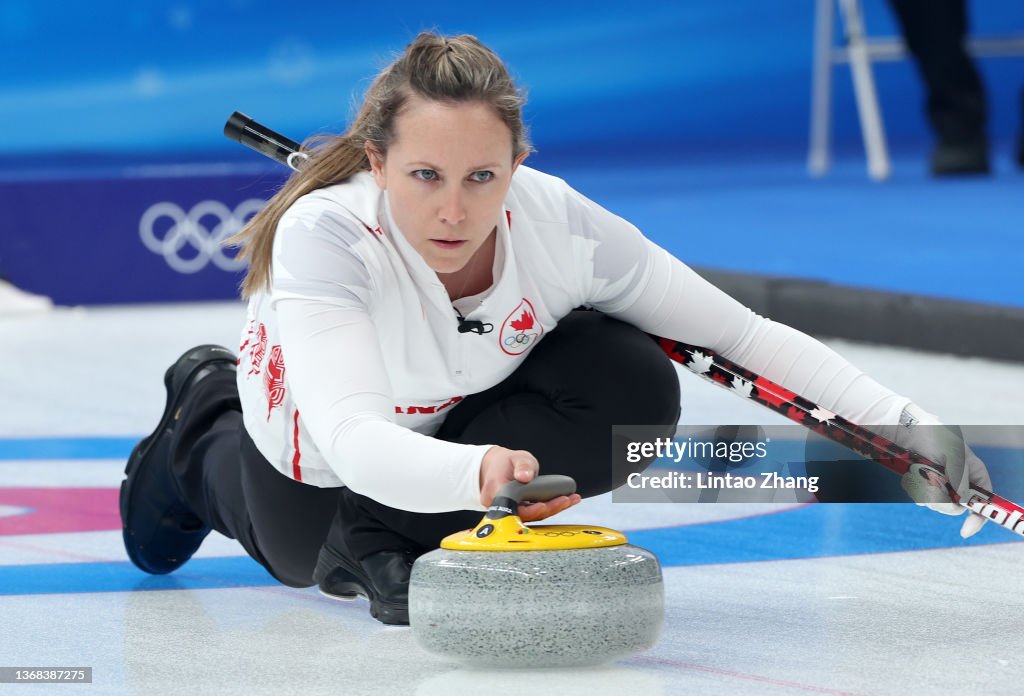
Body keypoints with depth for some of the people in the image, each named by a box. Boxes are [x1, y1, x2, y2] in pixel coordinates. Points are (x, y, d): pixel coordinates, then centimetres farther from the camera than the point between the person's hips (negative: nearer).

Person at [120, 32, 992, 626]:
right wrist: (476, 472, -75)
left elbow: (747, 334, -25)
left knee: (637, 390, -26)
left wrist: (902, 423, -36)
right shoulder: (323, 233, -43)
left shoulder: (560, 224, -34)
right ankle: (206, 426, 48)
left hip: (461, 415, 2)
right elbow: (348, 436, -55)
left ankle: (388, 540, -10)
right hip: (317, 447, -2)